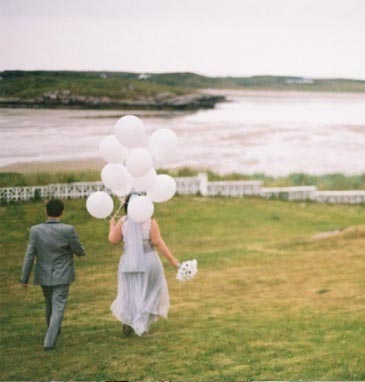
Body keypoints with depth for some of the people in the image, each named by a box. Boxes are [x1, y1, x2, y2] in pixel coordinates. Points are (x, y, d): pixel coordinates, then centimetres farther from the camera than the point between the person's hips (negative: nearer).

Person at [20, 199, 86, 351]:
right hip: (62, 276, -3)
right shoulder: (68, 230, -18)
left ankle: (54, 330, 45)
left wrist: (24, 278, -2)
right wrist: (81, 251, 18)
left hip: (44, 276, 3)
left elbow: (29, 255, -9)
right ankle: (49, 341, -7)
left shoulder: (36, 230, -12)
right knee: (58, 308, 1)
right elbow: (79, 251, -7)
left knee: (50, 304, 23)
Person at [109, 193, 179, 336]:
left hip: (129, 262, 1)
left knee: (130, 292, 16)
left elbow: (113, 240, 0)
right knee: (149, 292, 15)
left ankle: (127, 320, -2)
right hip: (148, 261, -1)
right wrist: (171, 259, -6)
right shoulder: (150, 221, -9)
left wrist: (112, 226, 19)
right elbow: (158, 242, -12)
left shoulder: (123, 221, -6)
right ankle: (142, 323, 8)